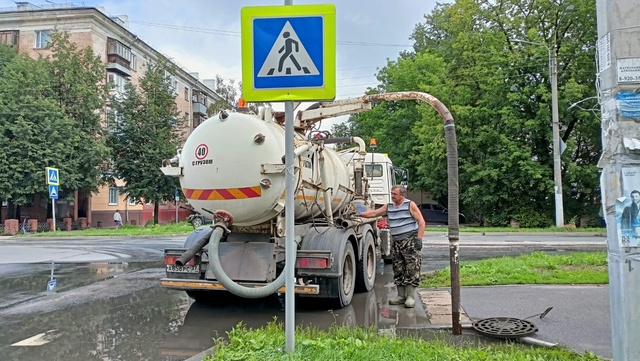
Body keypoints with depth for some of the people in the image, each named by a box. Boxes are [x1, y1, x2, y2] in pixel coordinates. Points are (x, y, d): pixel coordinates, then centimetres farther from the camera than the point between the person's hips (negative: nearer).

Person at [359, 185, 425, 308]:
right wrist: (360, 214, 1)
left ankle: (411, 296, -1)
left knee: (411, 269, -6)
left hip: (409, 241, -6)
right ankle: (401, 296, 16)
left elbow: (421, 222, -6)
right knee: (398, 270, 8)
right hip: (396, 242, 6)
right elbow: (374, 213, 12)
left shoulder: (410, 205, -4)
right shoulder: (389, 206, 12)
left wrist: (419, 238, -13)